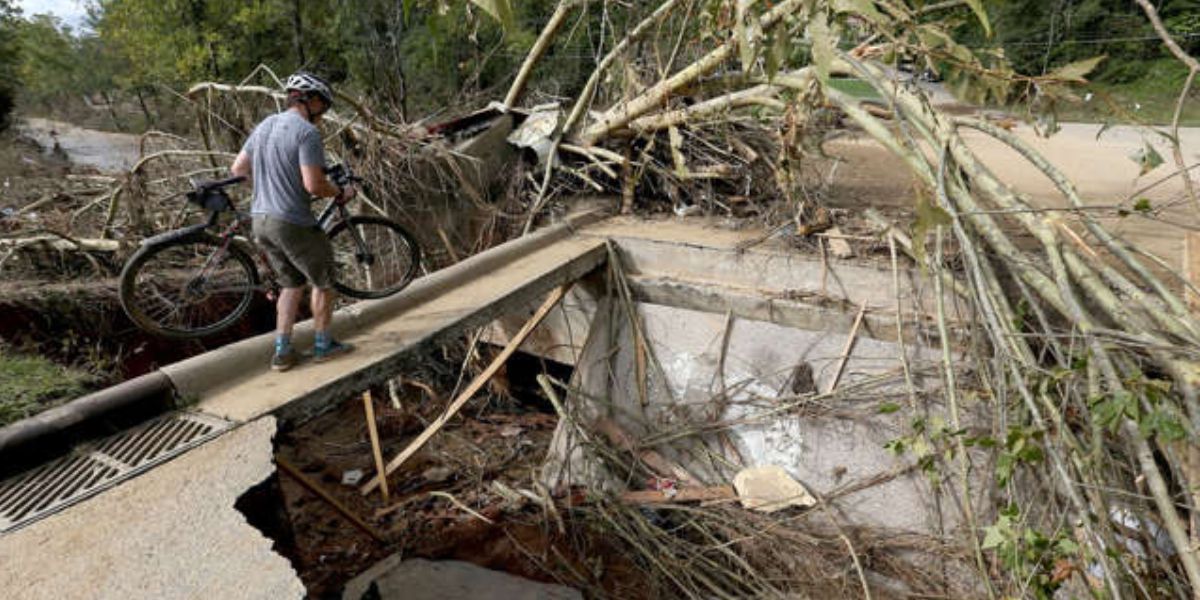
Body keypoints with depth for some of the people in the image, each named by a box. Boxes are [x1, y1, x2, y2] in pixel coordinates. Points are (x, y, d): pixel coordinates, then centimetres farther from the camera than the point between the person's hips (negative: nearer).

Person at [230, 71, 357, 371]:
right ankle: (323, 344, 21)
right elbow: (314, 184, -21)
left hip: (261, 220, 8)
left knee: (292, 284, 19)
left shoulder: (265, 125, 12)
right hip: (292, 222, -8)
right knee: (323, 281, 11)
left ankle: (282, 351, 18)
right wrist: (341, 193, -3)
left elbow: (238, 168, 18)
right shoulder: (307, 132, -14)